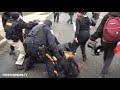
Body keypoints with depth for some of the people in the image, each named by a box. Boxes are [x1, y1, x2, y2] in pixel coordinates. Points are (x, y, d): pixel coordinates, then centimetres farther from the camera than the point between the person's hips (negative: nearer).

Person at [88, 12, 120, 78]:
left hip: (104, 41, 2)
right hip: (114, 43, -2)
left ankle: (106, 69, 45)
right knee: (110, 57, 13)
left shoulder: (106, 17, -11)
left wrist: (92, 38, -3)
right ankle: (102, 74, 12)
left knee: (105, 55, 24)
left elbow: (99, 30, -12)